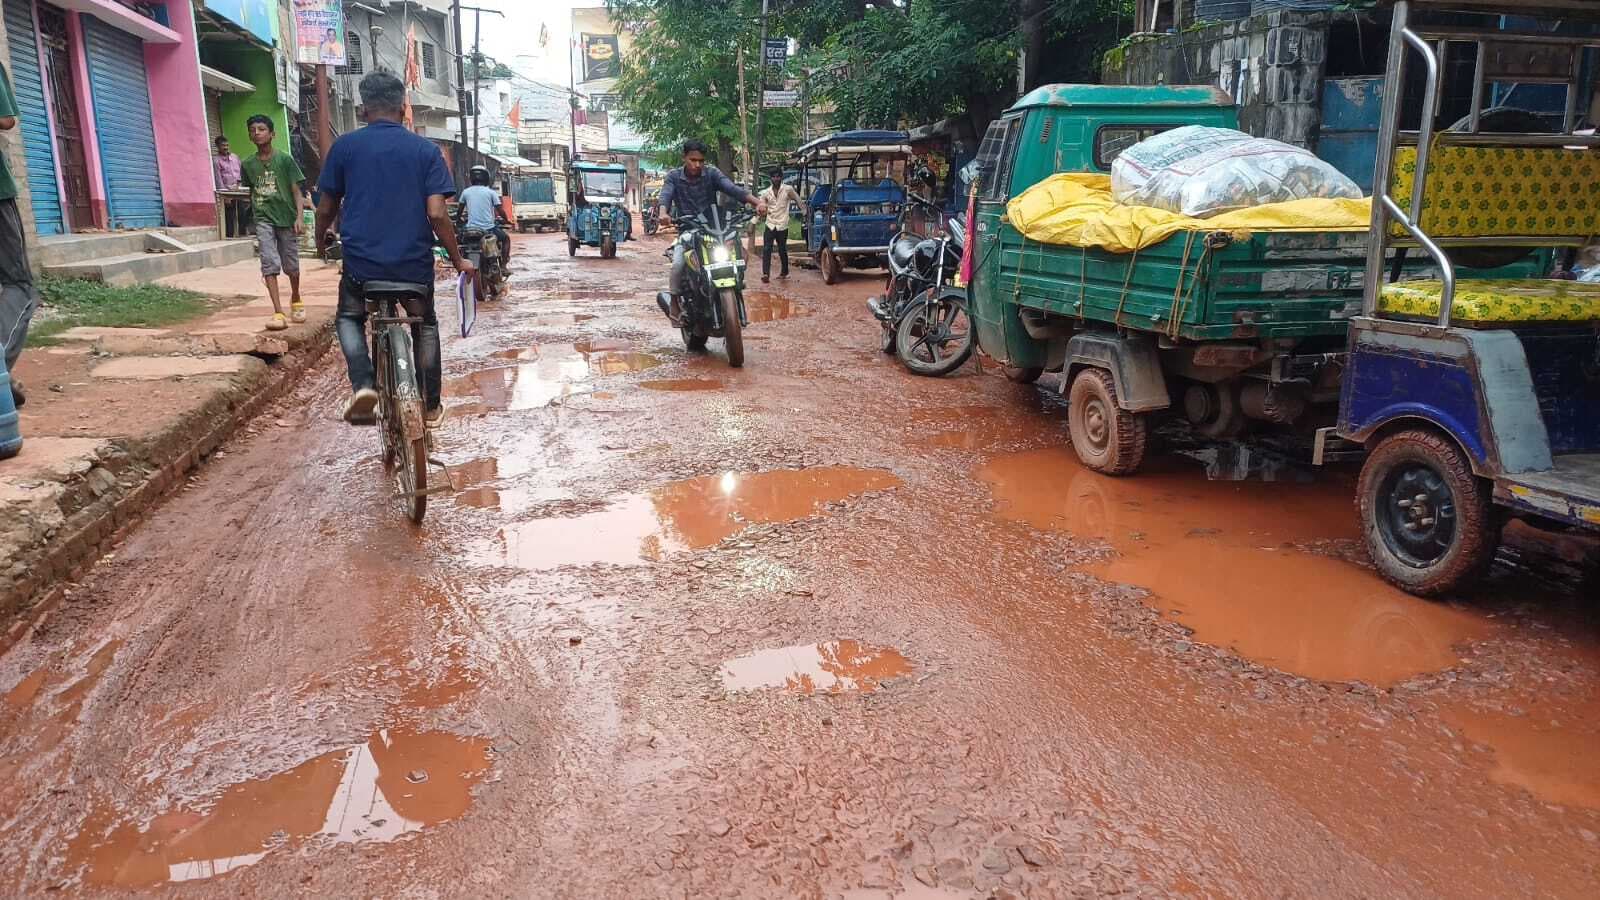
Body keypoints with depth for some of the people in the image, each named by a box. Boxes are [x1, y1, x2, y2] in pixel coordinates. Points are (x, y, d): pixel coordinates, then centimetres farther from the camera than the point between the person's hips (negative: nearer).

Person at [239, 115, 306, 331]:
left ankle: (295, 299, 39)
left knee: (291, 265, 10)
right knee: (269, 263, -12)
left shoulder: (285, 159, -3)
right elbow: (251, 192, 17)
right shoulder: (247, 165, 6)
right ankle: (278, 313, -17)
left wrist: (299, 217, -13)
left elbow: (296, 191, -4)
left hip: (286, 218, -1)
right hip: (263, 218, 2)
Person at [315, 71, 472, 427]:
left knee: (350, 318, 26)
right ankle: (431, 406, 23)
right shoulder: (426, 150, -2)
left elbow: (325, 208, 6)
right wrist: (458, 260, 1)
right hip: (414, 263, 0)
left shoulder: (345, 146, 1)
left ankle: (362, 384, 1)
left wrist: (321, 241, 26)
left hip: (361, 261, 0)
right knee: (425, 325, 25)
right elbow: (436, 213, -10)